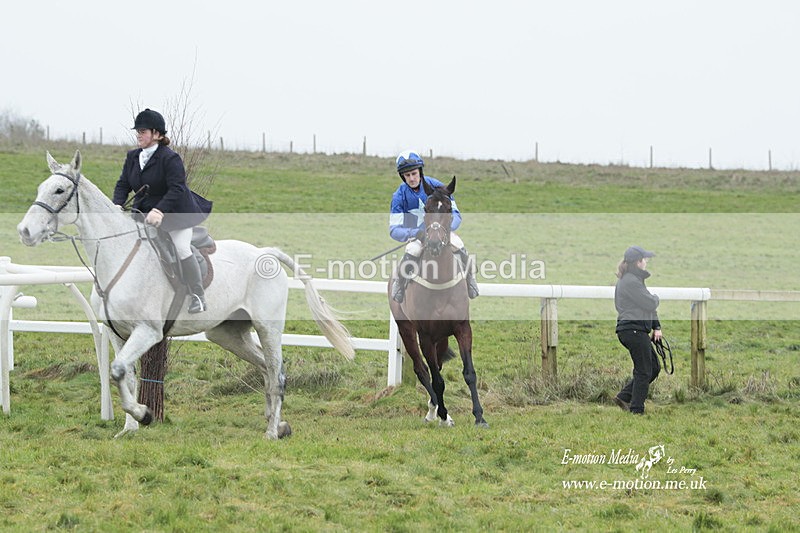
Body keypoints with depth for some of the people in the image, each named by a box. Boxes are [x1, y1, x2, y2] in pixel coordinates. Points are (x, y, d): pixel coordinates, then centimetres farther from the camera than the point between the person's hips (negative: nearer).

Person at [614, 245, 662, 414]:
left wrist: (656, 327, 10)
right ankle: (637, 410, 2)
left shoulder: (634, 279, 18)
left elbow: (649, 306, 19)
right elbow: (650, 304, -18)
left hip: (637, 330, 10)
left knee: (654, 367, 14)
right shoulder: (631, 282, -16)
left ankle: (624, 397, 15)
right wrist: (656, 297, 6)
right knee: (644, 371, -4)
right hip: (634, 330, -10)